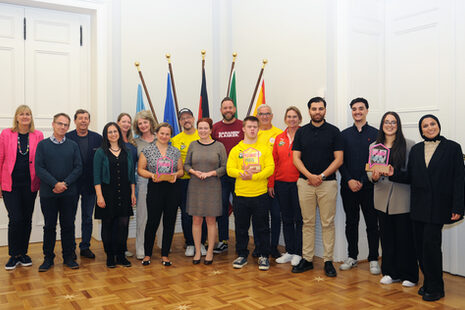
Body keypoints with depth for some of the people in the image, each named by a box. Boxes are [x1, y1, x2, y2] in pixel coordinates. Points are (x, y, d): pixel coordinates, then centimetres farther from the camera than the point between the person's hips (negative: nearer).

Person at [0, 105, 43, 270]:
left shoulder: (38, 135, 3)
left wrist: (41, 183, 2)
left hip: (30, 184, 2)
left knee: (27, 219, 9)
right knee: (15, 219, -5)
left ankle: (23, 253, 24)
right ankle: (14, 255, 12)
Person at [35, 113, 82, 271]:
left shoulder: (73, 145, 7)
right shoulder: (43, 145, 4)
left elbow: (78, 167, 1)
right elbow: (39, 168, -4)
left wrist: (65, 183, -12)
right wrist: (55, 183, -14)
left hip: (69, 193, 1)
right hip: (48, 193, -1)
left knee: (68, 225, 6)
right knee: (49, 226, 6)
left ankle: (68, 257, 17)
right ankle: (48, 258, 18)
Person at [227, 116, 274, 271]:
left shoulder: (265, 148, 4)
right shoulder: (236, 150, 7)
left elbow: (270, 168, -6)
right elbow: (230, 169, -2)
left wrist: (253, 176, -18)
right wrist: (242, 174, -21)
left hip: (260, 194, -1)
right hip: (241, 194, 1)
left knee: (262, 227, 6)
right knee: (241, 227, 9)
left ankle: (263, 256, 19)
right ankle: (242, 255, 24)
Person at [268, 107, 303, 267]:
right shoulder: (279, 138, 10)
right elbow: (274, 161, 11)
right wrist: (271, 183, 8)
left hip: (298, 182, -4)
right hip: (282, 183, 4)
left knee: (299, 219, 3)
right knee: (286, 219, 12)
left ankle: (298, 253, 15)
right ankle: (289, 252, 23)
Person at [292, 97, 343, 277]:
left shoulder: (333, 131, 3)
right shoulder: (301, 132, 8)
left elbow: (339, 159, -2)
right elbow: (296, 158, 3)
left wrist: (322, 176, -11)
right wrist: (310, 176, -11)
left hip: (327, 183, -2)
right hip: (305, 182, 2)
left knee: (327, 223, 2)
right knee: (308, 222, 7)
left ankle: (328, 261, 11)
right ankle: (307, 259, 15)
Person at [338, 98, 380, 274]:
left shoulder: (375, 134, 2)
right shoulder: (344, 134, 9)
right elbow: (340, 161, 5)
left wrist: (362, 181, -10)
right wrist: (349, 180, -7)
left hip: (368, 186, -2)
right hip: (348, 186, 2)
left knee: (372, 223, 3)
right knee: (351, 222, 10)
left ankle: (373, 259, 14)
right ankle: (352, 257, 21)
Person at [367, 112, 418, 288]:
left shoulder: (408, 145, -2)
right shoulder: (374, 146, 11)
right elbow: (370, 170, 11)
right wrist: (373, 176, -10)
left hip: (402, 199, -3)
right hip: (382, 198, 4)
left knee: (405, 236, 3)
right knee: (386, 235, 10)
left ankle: (408, 275, 18)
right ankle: (390, 272, 24)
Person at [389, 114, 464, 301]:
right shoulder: (415, 150, 11)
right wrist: (394, 173, -9)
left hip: (438, 206, -4)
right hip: (419, 206, 5)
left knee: (430, 243, -8)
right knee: (421, 245, 8)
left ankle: (435, 288, 8)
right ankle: (428, 281, 24)